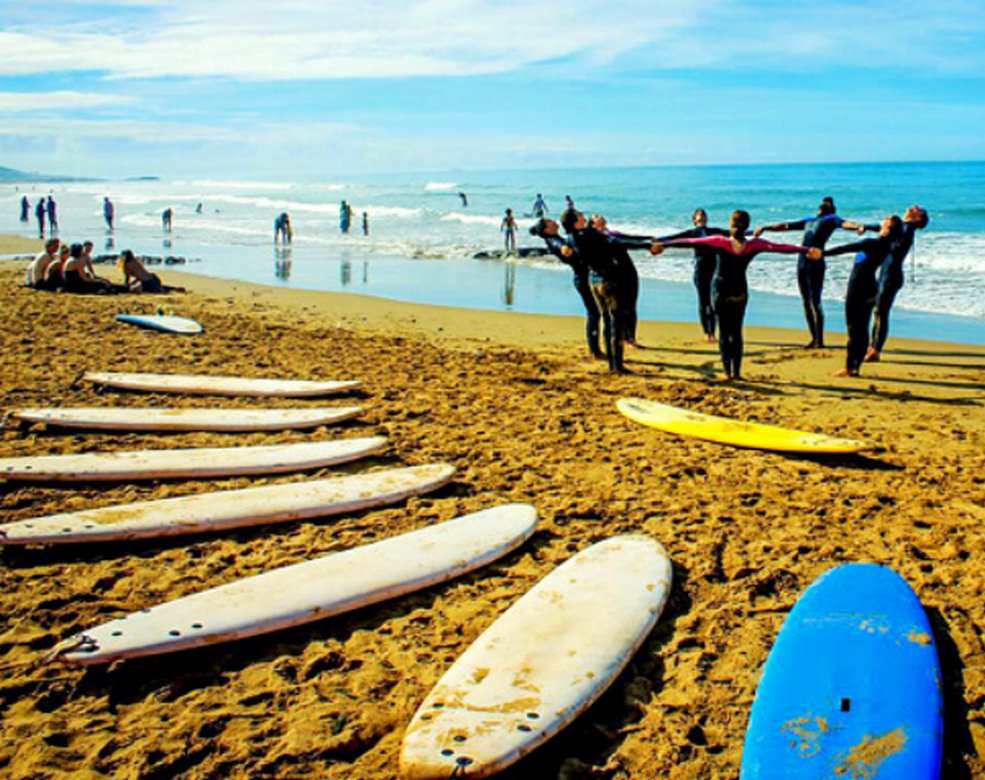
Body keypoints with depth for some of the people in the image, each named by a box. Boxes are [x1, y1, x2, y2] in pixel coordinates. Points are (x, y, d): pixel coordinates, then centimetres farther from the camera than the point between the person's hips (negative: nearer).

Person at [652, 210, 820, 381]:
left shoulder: (721, 242, -18)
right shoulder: (754, 245, -12)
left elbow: (690, 242, -17)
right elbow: (779, 247, -10)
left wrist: (664, 244, -14)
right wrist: (806, 250, -3)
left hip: (720, 291, -2)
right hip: (740, 292, 2)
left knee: (723, 332, 5)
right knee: (736, 332, 12)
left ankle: (728, 372, -1)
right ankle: (736, 372, 7)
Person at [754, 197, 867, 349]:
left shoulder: (831, 219, 5)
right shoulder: (808, 221, 24)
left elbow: (844, 224, -16)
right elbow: (785, 226, 32)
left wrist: (858, 226, -36)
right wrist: (765, 228, 36)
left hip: (816, 264, -7)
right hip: (802, 262, 7)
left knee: (815, 302, -9)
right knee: (806, 302, 8)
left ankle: (820, 341, -5)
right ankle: (814, 338, 15)